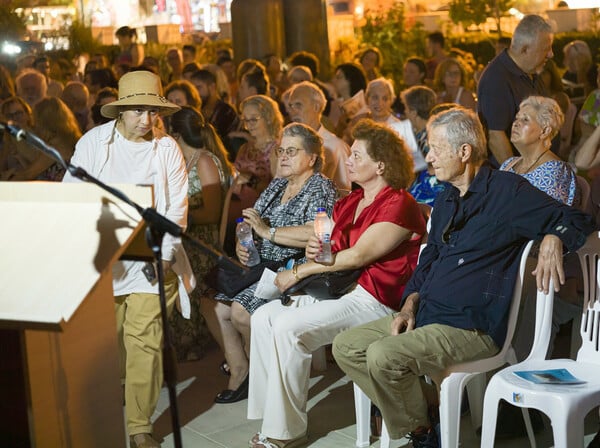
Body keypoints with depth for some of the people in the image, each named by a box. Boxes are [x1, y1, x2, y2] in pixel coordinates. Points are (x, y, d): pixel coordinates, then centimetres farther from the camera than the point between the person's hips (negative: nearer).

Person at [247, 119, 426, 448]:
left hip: (375, 299, -9)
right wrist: (315, 250, -4)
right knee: (263, 317, -8)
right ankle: (269, 410, -5)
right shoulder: (349, 203, 16)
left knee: (289, 327, -25)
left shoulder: (399, 205, -12)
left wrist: (299, 272, -13)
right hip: (336, 286, 9)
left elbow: (358, 255, -18)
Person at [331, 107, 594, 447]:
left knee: (383, 356, -27)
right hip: (425, 316, 9)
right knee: (345, 347, -1)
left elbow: (577, 221, -6)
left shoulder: (508, 190, -7)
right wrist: (411, 303, 6)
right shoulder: (446, 201, 17)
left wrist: (553, 239, -29)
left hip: (473, 327, -9)